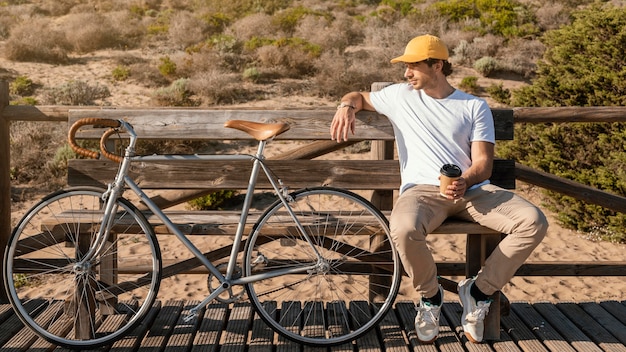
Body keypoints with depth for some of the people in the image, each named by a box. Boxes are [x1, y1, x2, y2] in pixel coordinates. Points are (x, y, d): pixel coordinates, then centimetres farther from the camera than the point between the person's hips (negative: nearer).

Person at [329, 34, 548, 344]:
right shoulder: (400, 95, 16)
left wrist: (464, 181, -18)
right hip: (423, 189, -1)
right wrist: (347, 106, 5)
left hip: (472, 189, 2)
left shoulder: (475, 106, 13)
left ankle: (478, 290, -4)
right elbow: (359, 96, 31)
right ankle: (429, 295, -5)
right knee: (403, 230, -37)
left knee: (533, 222, -23)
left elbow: (483, 163, 5)